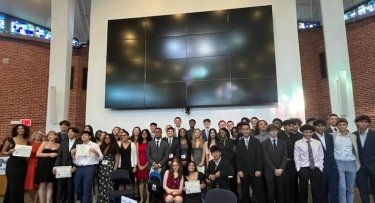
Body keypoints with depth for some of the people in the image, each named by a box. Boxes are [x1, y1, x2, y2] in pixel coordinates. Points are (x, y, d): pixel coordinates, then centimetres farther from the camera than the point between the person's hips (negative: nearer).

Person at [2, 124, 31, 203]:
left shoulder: (27, 142, 6)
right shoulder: (10, 140, -3)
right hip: (12, 165, -3)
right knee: (12, 185, 0)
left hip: (23, 165, 3)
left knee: (20, 185, 8)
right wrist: (9, 152, -17)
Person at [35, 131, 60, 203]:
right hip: (43, 166, -1)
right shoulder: (45, 143, 5)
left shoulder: (58, 145, 9)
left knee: (50, 185, 2)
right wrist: (49, 154, -10)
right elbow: (38, 154, -3)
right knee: (42, 185, -1)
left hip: (52, 167, 1)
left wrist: (57, 155, -5)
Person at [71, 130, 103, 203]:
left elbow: (100, 158, 0)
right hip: (79, 168, 5)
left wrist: (95, 152, -18)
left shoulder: (94, 145, 7)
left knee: (86, 189, -7)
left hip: (90, 168, -4)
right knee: (77, 188, 7)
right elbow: (76, 161, 15)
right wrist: (72, 154, -1)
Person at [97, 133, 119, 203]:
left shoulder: (115, 148, 0)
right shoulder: (102, 147, 14)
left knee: (109, 186, -4)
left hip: (110, 169, -4)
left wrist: (114, 170, -9)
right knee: (101, 186, 6)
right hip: (101, 168, 5)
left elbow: (117, 161, -2)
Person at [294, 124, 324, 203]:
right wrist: (299, 169, -6)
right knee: (303, 191, 9)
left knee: (317, 191, 6)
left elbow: (321, 156, 7)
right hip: (303, 170, -2)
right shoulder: (298, 143, -2)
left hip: (316, 169, 2)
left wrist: (320, 168, 0)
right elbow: (296, 158, -2)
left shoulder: (318, 143, 5)